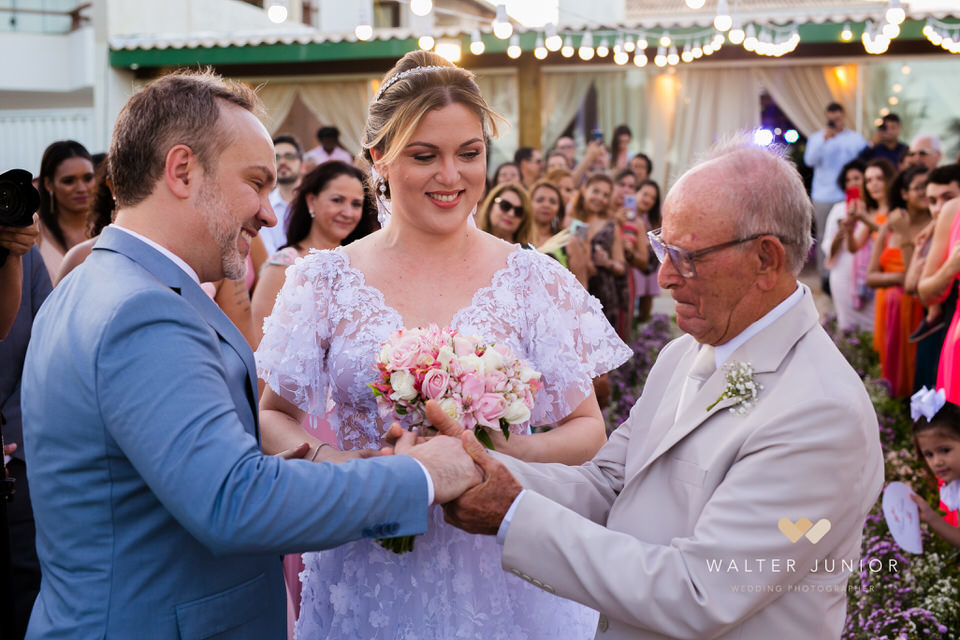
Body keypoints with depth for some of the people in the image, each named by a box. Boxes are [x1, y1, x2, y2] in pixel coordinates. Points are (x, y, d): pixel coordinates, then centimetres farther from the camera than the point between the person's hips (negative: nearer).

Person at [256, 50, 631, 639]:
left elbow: (588, 429, 0)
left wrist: (511, 450, -19)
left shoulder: (537, 282, -3)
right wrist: (324, 461, -17)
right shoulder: (323, 282, -2)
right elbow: (275, 416, 4)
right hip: (364, 579, 1)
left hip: (499, 572, 0)